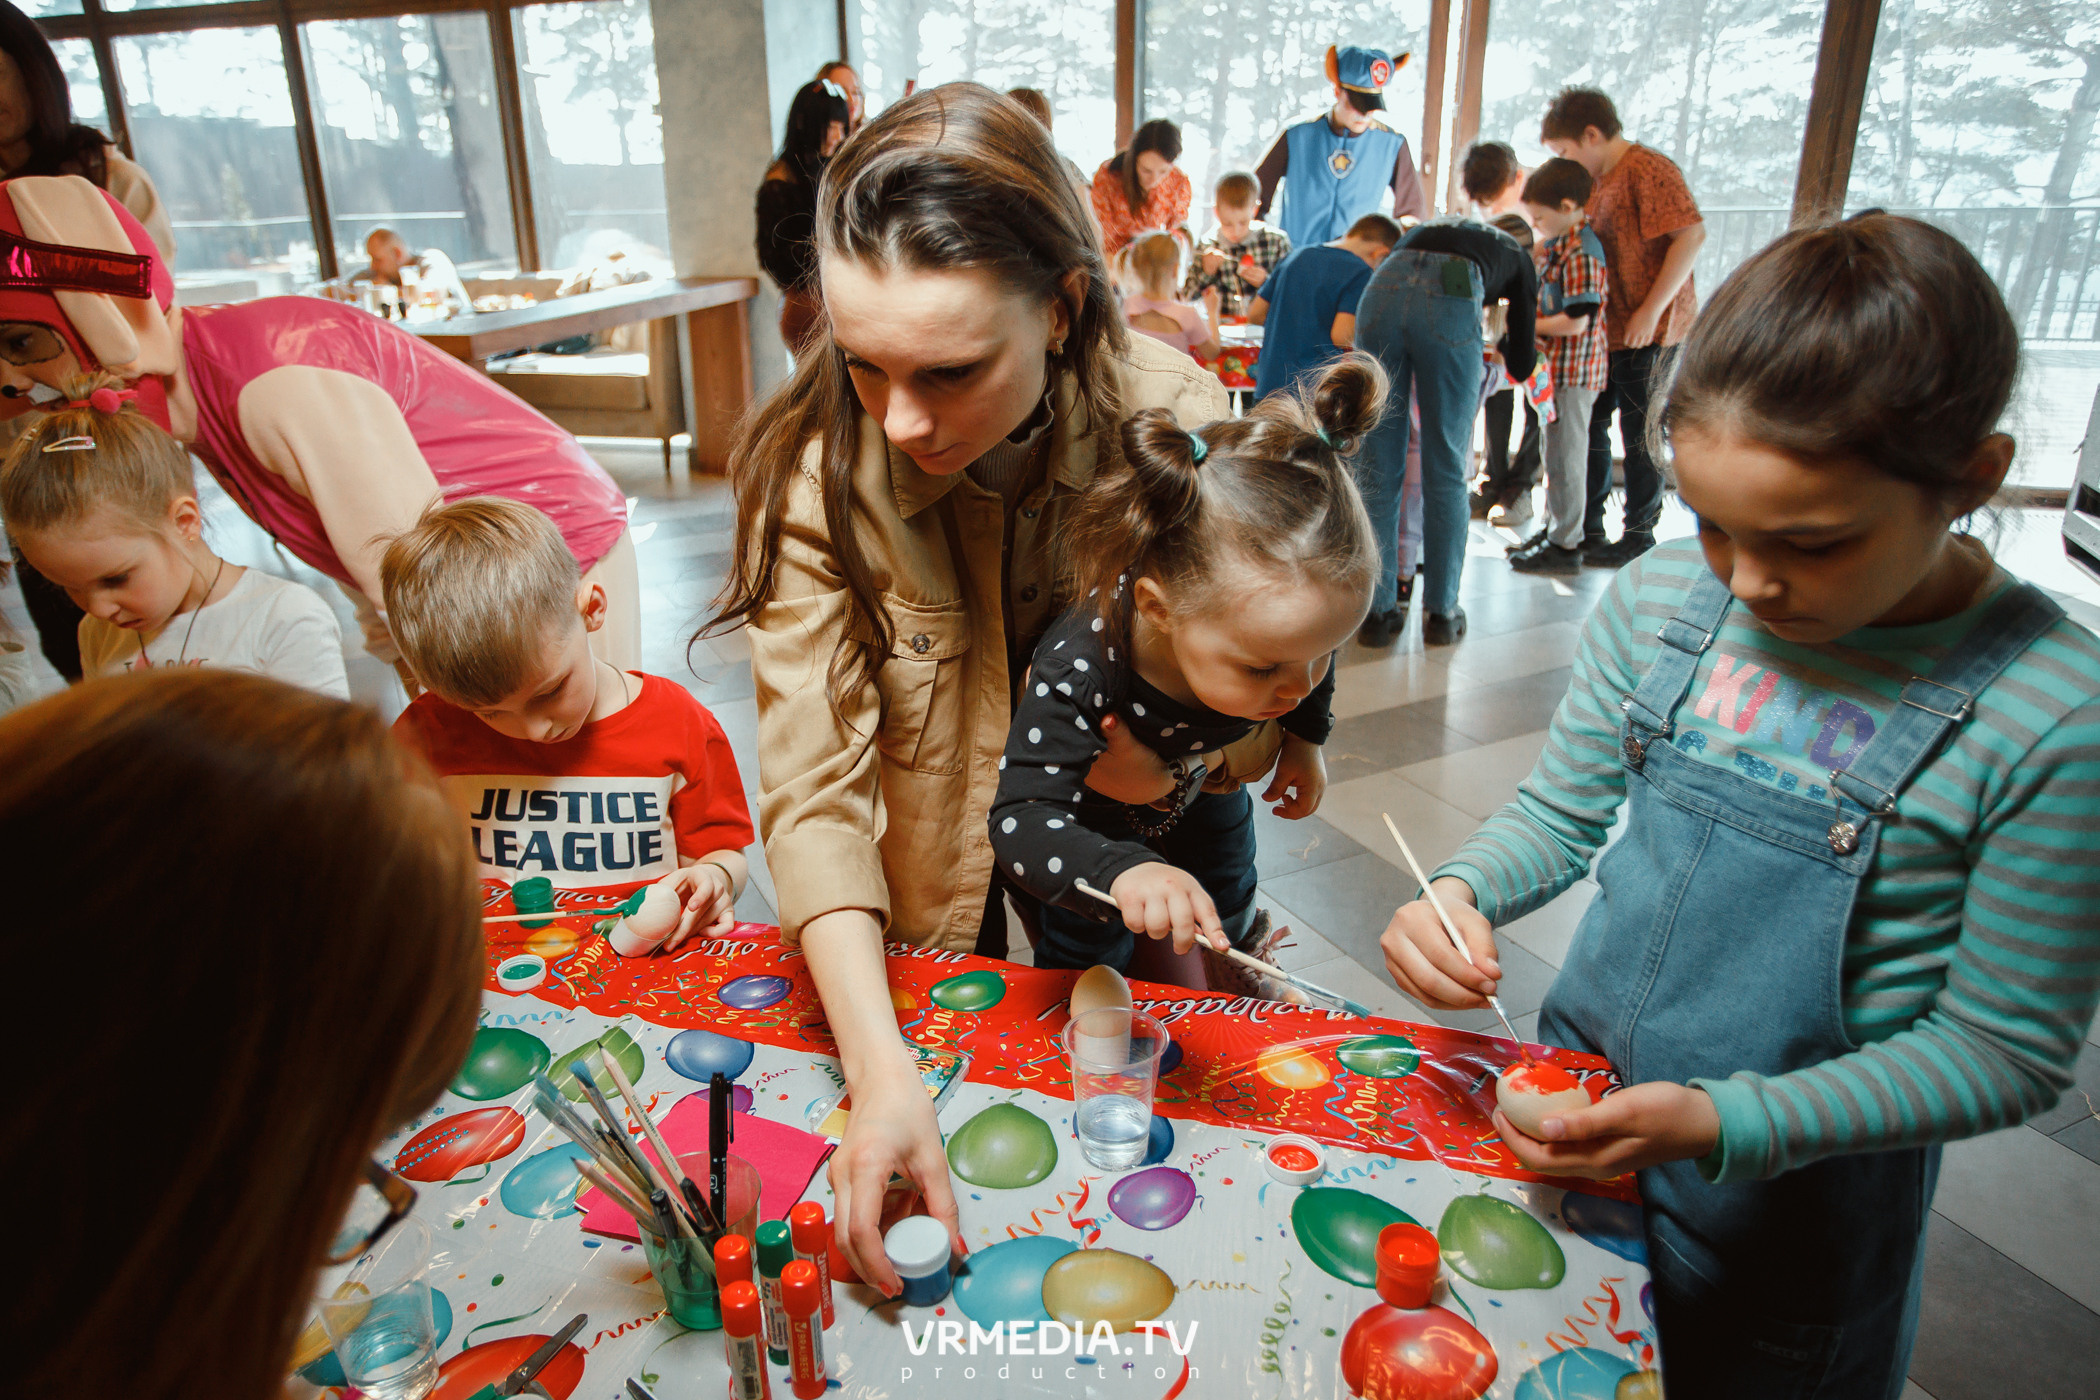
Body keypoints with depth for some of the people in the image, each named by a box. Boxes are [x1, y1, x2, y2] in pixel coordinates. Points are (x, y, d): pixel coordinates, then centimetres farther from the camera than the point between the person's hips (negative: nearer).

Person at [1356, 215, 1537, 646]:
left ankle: (1378, 612, 11)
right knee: (1445, 471, 8)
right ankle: (1441, 614, 16)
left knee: (1379, 469, 7)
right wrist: (1506, 344, 53)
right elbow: (1520, 368, 31)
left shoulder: (1428, 229, 42)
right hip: (1450, 303, -2)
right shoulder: (1518, 256, 33)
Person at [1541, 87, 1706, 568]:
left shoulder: (1649, 169, -13)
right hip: (1604, 328, 9)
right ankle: (1587, 528, 22)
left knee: (1639, 433, 0)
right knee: (1589, 424, 11)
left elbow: (1692, 235, -21)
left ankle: (1638, 535, 12)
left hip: (1649, 330, -9)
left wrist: (1651, 310, -23)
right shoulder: (1597, 180, 15)